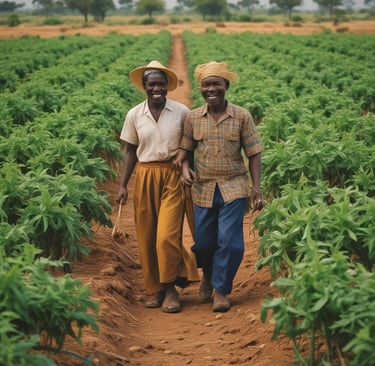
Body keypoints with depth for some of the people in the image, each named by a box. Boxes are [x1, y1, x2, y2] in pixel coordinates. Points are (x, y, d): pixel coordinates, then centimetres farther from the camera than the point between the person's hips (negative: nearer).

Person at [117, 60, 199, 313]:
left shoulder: (181, 112, -2)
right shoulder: (134, 115, 3)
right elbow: (130, 151, 8)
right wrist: (123, 185, 3)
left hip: (173, 177, -2)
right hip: (145, 177, 2)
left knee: (168, 235, -10)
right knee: (146, 236, 5)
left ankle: (170, 288, 7)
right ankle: (153, 289, 19)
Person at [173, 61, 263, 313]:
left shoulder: (242, 116, -4)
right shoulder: (193, 118, 2)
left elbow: (254, 154, -2)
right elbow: (184, 149, 12)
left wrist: (256, 188, -8)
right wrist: (184, 166, -10)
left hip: (234, 188, -2)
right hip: (203, 189, 2)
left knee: (230, 242, -7)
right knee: (203, 242, 10)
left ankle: (221, 289, 11)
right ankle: (208, 276, 40)